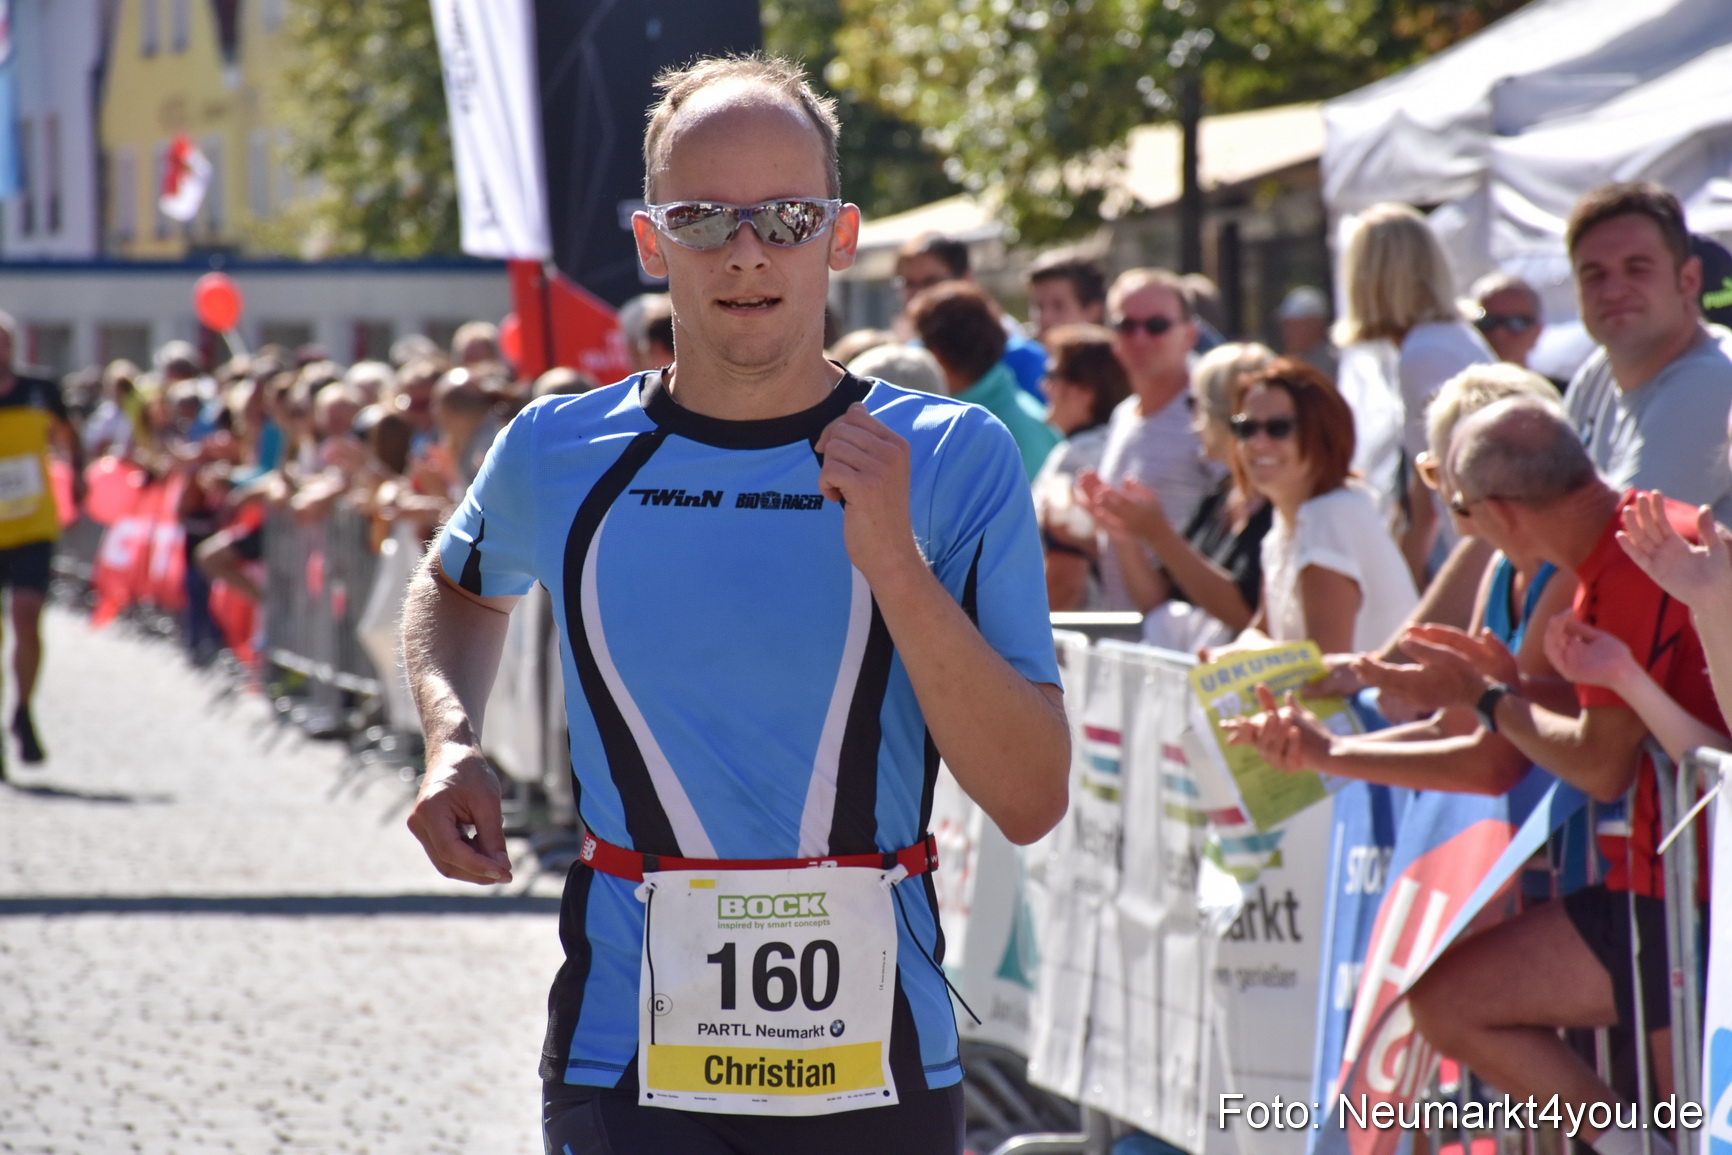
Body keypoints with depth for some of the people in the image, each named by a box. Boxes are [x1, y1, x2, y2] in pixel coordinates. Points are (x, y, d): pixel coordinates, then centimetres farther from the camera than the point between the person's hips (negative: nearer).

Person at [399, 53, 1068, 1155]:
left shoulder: (954, 461, -3)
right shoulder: (560, 454, 3)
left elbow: (1032, 804, -8)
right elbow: (458, 587, 27)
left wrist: (894, 564, -18)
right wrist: (452, 740, 8)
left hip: (883, 1065, 0)